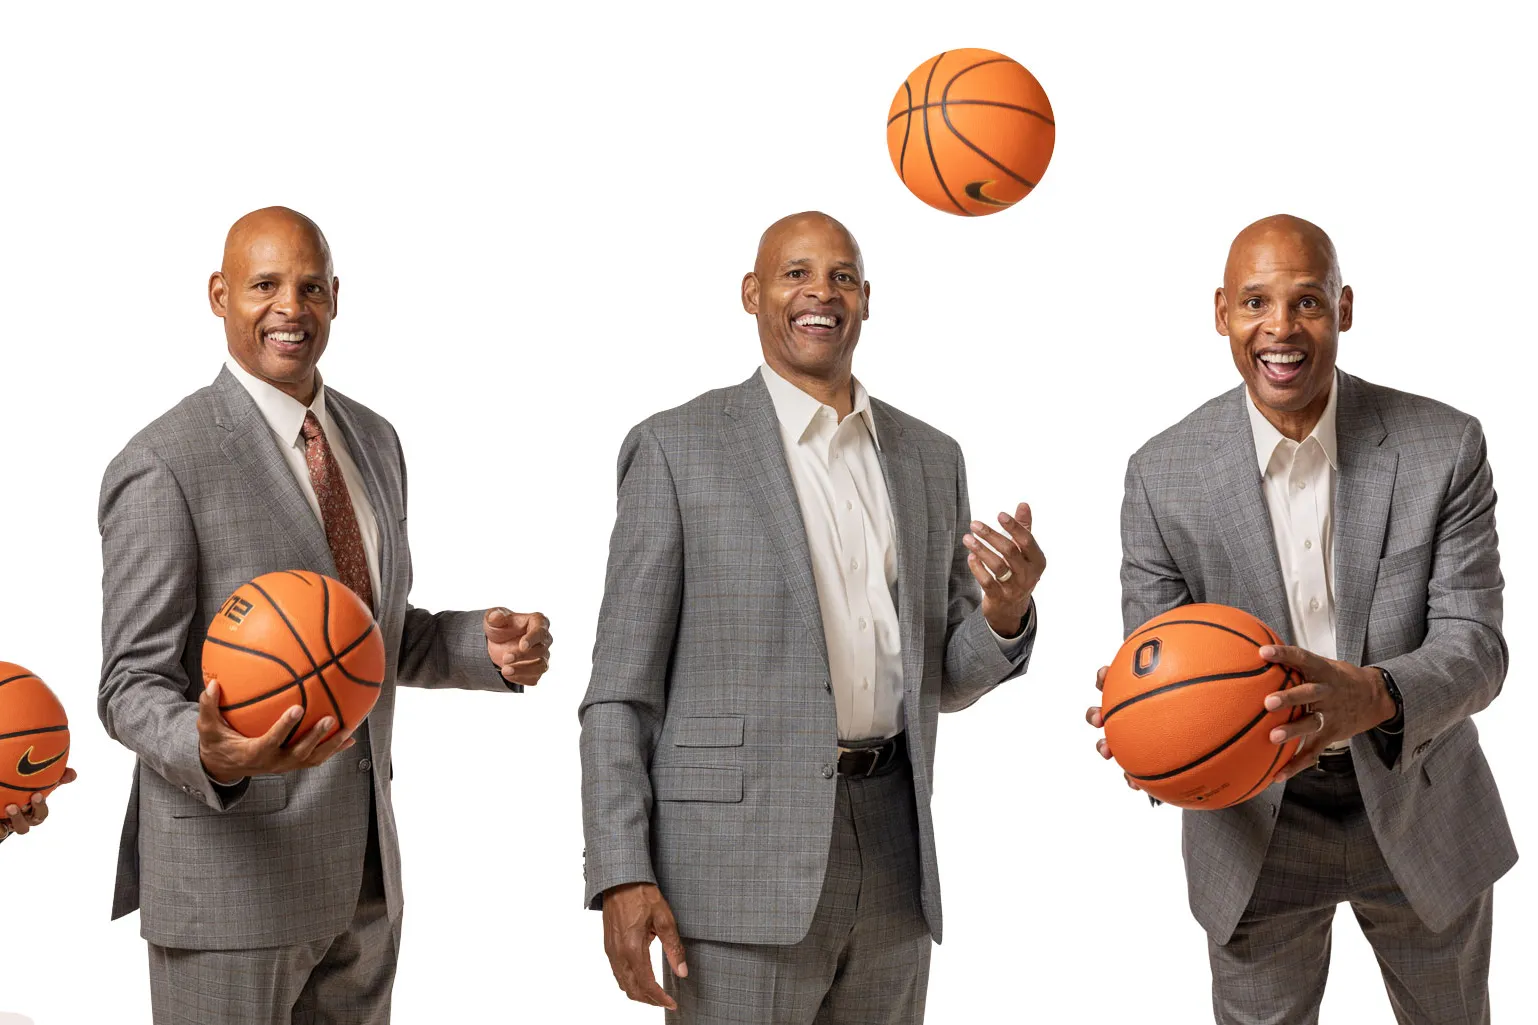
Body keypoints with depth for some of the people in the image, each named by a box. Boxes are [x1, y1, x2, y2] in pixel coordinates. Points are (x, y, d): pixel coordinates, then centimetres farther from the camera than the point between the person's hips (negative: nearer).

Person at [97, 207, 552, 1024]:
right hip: (230, 878, -7)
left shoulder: (374, 441, 10)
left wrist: (488, 644, -2)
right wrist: (215, 758, -35)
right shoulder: (164, 465, -14)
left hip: (363, 870, 7)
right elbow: (133, 689, -14)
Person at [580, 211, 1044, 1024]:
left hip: (893, 859, 5)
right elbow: (621, 688, -3)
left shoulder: (931, 459, 13)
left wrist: (1005, 615, -6)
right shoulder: (678, 447, -1)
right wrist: (623, 878, -11)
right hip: (743, 856, -4)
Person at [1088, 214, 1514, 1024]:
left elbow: (1475, 646, -17)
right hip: (1256, 821, -1)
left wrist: (1371, 697, -40)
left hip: (1420, 809, 1)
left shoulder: (1444, 447, -13)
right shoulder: (1162, 473, -12)